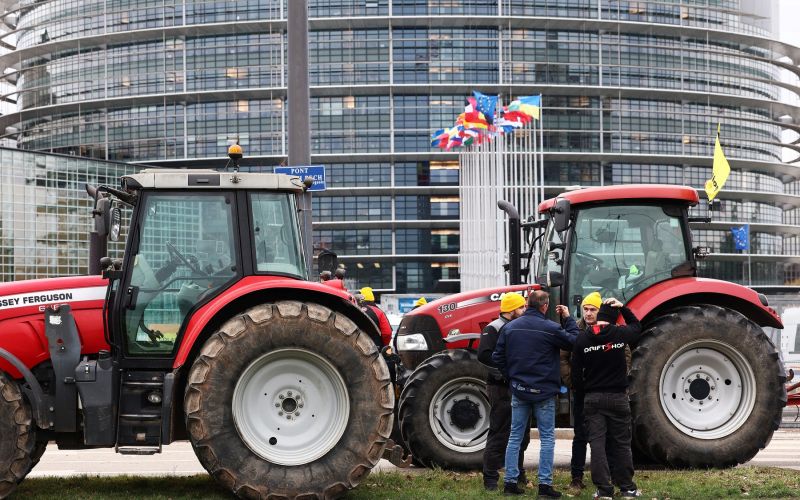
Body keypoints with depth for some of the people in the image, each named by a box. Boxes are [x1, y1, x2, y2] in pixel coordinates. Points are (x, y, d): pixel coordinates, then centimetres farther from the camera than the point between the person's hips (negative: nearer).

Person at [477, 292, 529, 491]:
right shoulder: (493, 329, -9)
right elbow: (484, 355, -21)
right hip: (501, 388, -8)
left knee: (521, 435, 14)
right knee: (499, 434, -5)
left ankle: (517, 475, 26)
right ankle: (490, 479, 1)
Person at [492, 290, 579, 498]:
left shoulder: (510, 327, 1)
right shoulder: (550, 328, -13)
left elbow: (498, 356, 4)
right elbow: (574, 341, -2)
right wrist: (568, 319, 8)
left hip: (519, 389, 4)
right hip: (544, 391, -4)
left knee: (515, 436, 11)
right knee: (547, 437, 4)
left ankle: (510, 482, 10)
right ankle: (545, 484, 1)